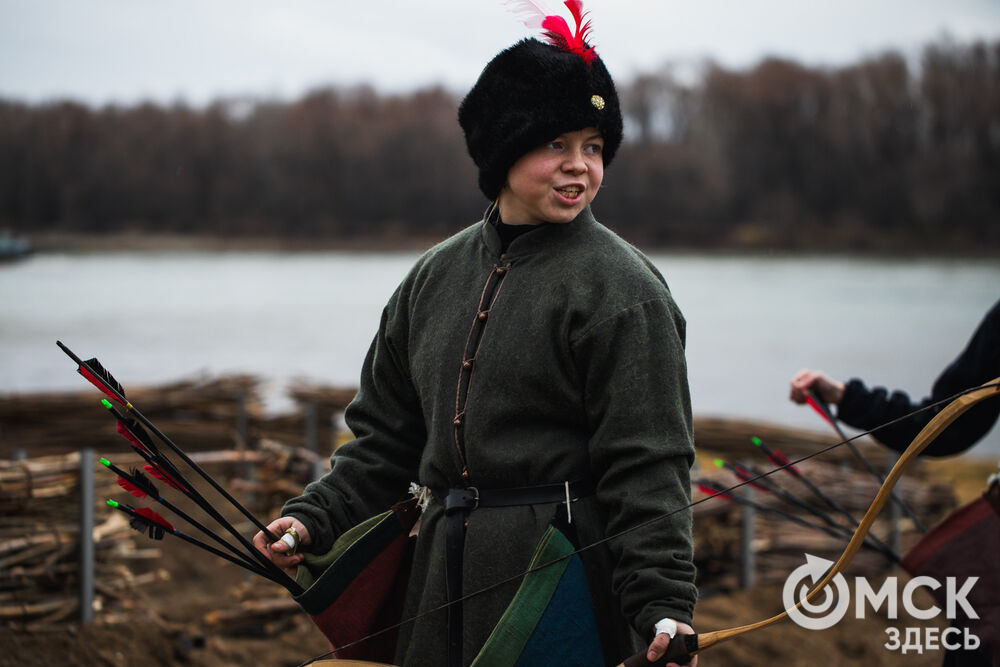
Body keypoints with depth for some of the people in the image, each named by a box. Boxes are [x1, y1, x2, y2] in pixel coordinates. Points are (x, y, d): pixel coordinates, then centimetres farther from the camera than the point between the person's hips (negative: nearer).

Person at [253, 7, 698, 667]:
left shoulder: (622, 289, -8)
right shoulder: (436, 276, 11)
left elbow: (647, 468, -13)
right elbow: (386, 433, 18)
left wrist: (664, 607, -22)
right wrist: (315, 517, 6)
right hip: (446, 575, 6)